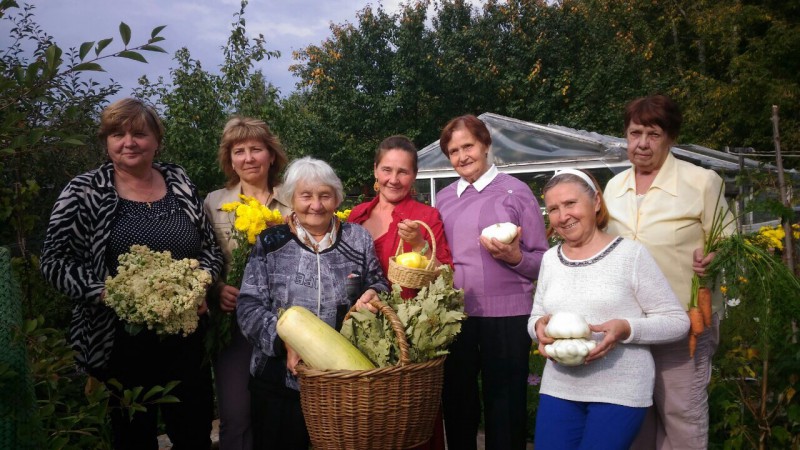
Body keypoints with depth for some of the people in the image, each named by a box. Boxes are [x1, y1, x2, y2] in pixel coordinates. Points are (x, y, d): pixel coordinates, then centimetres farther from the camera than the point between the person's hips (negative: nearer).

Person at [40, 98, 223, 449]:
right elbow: (54, 260, -5)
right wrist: (105, 291, -19)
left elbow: (210, 247, 10)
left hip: (186, 336, 3)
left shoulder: (179, 182, 5)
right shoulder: (84, 192, -4)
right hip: (123, 341, -2)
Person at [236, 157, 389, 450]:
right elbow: (249, 306, -4)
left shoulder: (358, 239, 4)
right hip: (281, 379, 0)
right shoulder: (271, 243, 0)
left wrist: (374, 294, -12)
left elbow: (378, 286, 12)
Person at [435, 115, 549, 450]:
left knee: (505, 406, 5)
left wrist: (515, 258, -21)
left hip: (505, 314, -4)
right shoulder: (443, 198, 11)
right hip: (454, 314, 4)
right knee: (456, 401, 14)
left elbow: (542, 261, -2)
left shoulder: (516, 192, -2)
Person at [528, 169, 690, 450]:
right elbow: (535, 317, 16)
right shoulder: (550, 259, 8)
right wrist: (539, 326, -8)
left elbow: (677, 321, -6)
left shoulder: (630, 253, -7)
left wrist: (625, 329, -22)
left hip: (619, 392, -4)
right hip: (558, 389, 4)